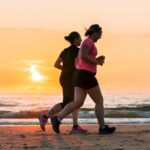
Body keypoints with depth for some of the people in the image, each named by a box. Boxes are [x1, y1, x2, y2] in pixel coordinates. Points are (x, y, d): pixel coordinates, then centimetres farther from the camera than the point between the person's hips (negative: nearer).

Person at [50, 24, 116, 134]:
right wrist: (97, 62, -12)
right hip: (86, 76, -10)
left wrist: (96, 60, 17)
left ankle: (57, 119, -12)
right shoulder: (89, 41, -11)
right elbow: (83, 56, -25)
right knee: (99, 101, 0)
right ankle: (103, 127, 6)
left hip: (81, 75, 10)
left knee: (78, 103, 1)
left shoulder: (86, 43, 21)